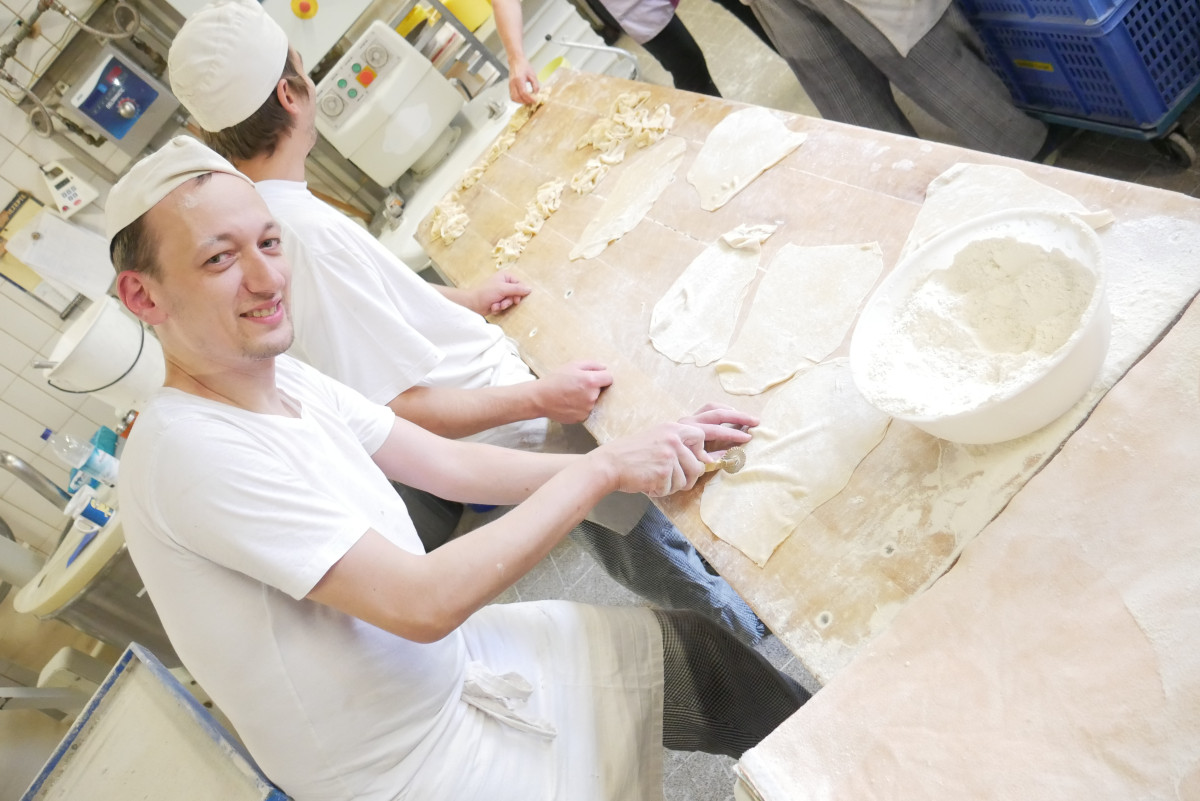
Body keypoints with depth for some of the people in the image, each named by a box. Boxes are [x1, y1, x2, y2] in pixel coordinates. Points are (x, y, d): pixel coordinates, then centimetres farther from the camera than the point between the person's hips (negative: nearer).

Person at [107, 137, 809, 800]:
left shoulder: (280, 376, -2)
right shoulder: (190, 450, -28)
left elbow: (448, 464, 0)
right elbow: (425, 604, -30)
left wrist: (645, 457, -8)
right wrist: (601, 469, -24)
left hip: (452, 657, 7)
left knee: (702, 645, 11)